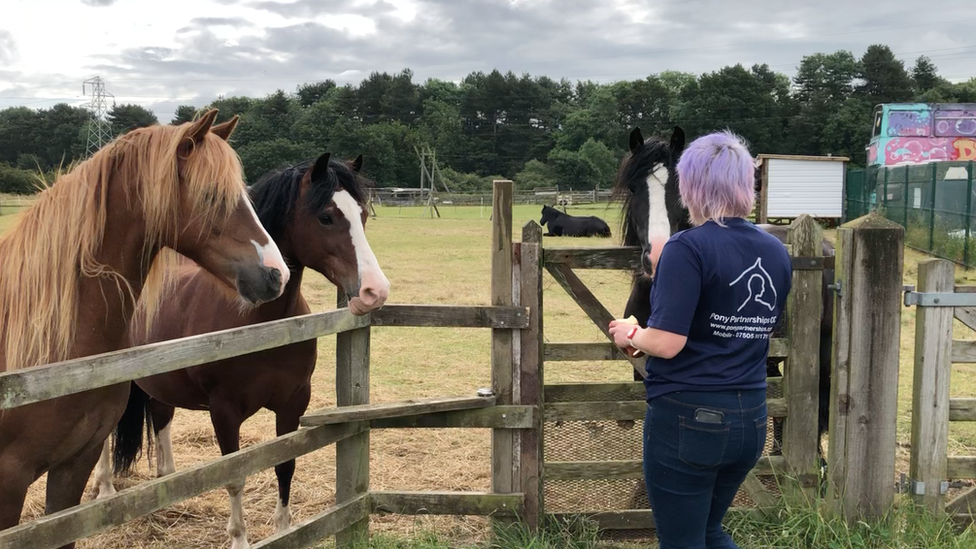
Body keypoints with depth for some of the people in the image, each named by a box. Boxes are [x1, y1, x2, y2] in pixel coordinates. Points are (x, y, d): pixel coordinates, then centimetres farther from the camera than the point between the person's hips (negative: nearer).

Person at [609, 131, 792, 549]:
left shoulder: (688, 248, -17)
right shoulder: (777, 252, 5)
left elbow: (667, 343, -22)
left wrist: (629, 334, 0)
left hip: (688, 418, -7)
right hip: (750, 418, 7)